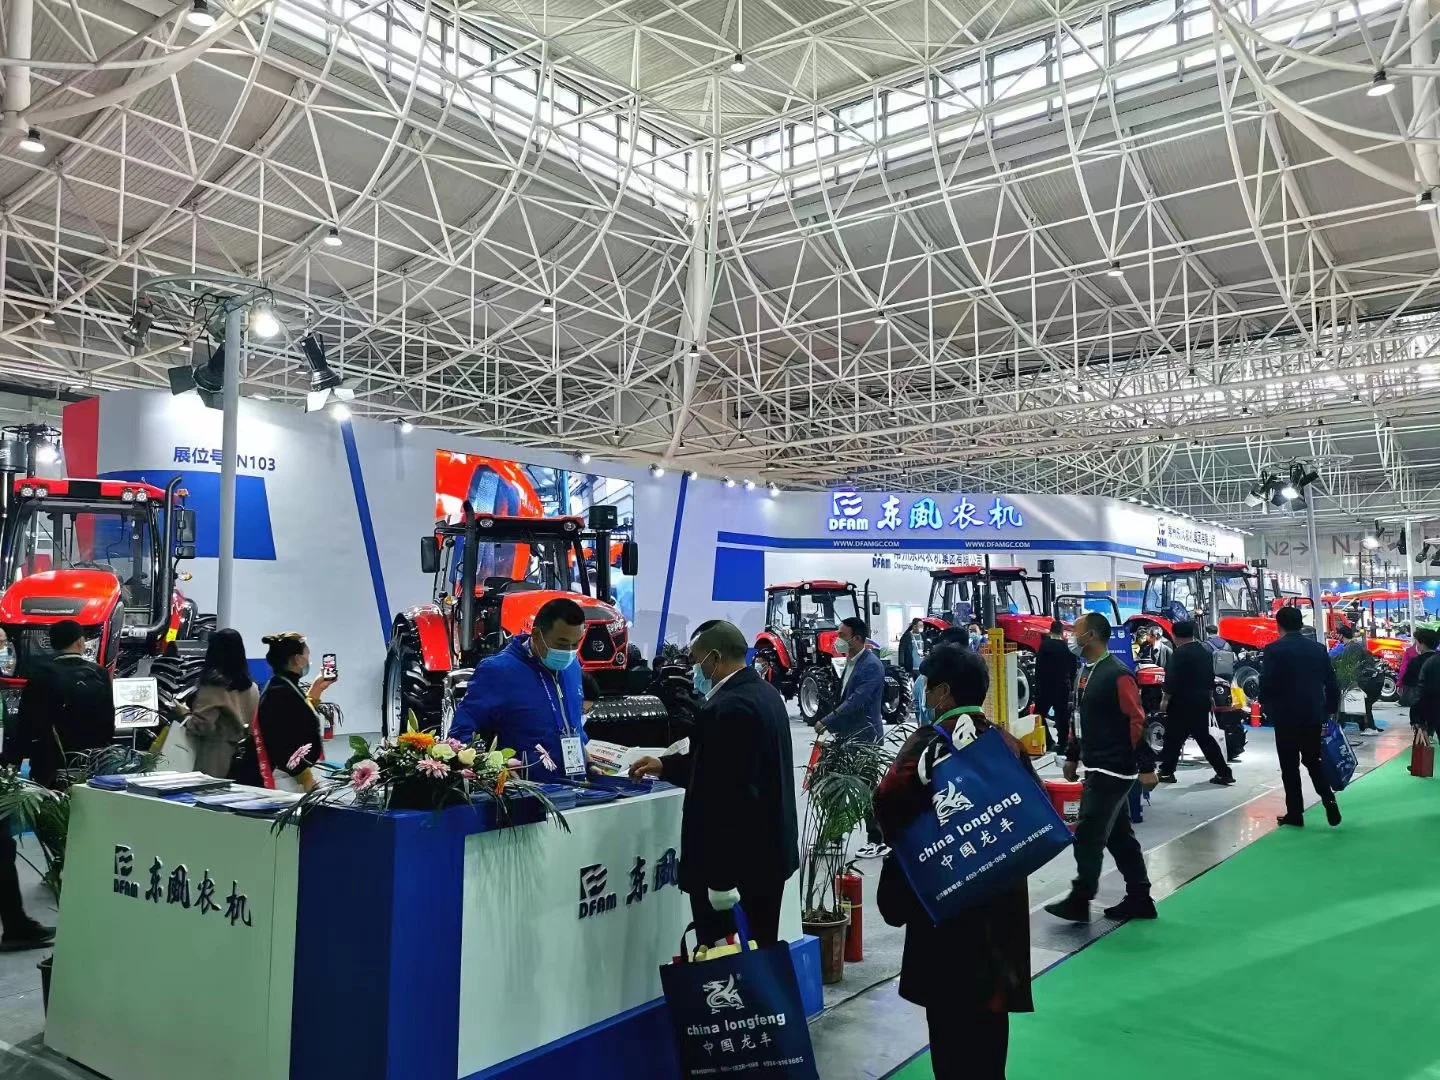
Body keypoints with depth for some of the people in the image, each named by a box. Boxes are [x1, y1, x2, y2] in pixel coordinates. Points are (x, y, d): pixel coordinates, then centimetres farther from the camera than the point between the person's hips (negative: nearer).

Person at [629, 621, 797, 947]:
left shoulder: (727, 708, -21)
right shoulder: (764, 693, 10)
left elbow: (726, 793, -26)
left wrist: (719, 878, -23)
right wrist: (665, 766, 21)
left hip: (734, 862, -10)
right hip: (769, 851, 10)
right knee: (761, 952, 17)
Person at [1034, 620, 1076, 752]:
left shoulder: (1044, 645, -10)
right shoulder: (1067, 647, -1)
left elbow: (1038, 667, -10)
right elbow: (1073, 668, 4)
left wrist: (1037, 684, -2)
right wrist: (1071, 686, 14)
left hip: (1045, 686, -3)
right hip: (1062, 686, 3)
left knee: (1040, 714, 5)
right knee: (1062, 716, 9)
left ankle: (1048, 742, -3)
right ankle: (1063, 744, 9)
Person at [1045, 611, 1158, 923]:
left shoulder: (1118, 675, -17)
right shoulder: (1086, 671, 11)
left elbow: (1136, 722, -19)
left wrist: (1146, 766, -20)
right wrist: (1072, 756, 21)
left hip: (1114, 770, -9)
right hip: (1097, 768, 9)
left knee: (1088, 835, -5)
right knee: (1119, 836, 14)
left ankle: (1079, 902, 5)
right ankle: (1139, 899, 23)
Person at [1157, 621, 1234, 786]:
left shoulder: (1179, 653, -15)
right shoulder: (1206, 651, 11)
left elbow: (1172, 679, -20)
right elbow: (1210, 676, 19)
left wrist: (1165, 698, -13)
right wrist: (1210, 696, 28)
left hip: (1182, 702, -8)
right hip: (1202, 701, 8)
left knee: (1174, 738, 2)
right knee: (1204, 737, 13)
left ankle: (1166, 772, 7)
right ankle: (1224, 773, 10)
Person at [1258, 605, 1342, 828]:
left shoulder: (1273, 650, -10)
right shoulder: (1318, 648, 5)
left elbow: (1266, 684, -14)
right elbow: (1331, 683, 7)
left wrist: (1268, 708, 4)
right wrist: (1329, 710, 17)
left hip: (1286, 716, -4)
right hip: (1314, 715, 5)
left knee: (1290, 765, 5)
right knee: (1313, 760, 18)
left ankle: (1295, 813, 9)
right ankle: (1329, 799, 1)